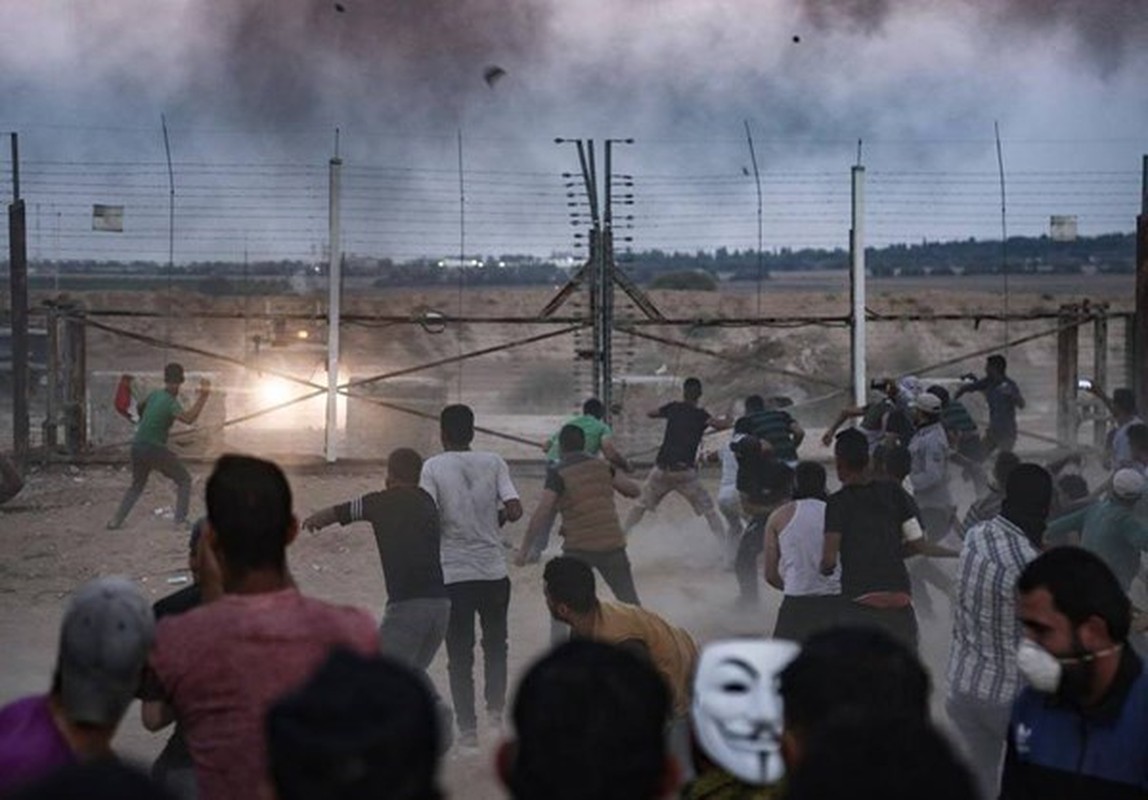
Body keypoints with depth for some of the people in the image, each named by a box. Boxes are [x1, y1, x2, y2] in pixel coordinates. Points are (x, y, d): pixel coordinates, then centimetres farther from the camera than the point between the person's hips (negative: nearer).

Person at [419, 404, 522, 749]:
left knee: (459, 653, 6)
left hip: (453, 574, -2)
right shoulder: (493, 463, 0)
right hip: (494, 571, 2)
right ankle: (496, 706, 13)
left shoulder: (433, 467, -6)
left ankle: (468, 727, 3)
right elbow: (514, 510, -8)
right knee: (495, 643, 22)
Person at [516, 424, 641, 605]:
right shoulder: (602, 466, 9)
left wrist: (525, 548, -10)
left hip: (579, 548, -4)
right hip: (612, 543, 4)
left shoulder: (558, 473, -4)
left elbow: (541, 513, -13)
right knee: (629, 600, 12)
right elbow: (633, 490, 16)